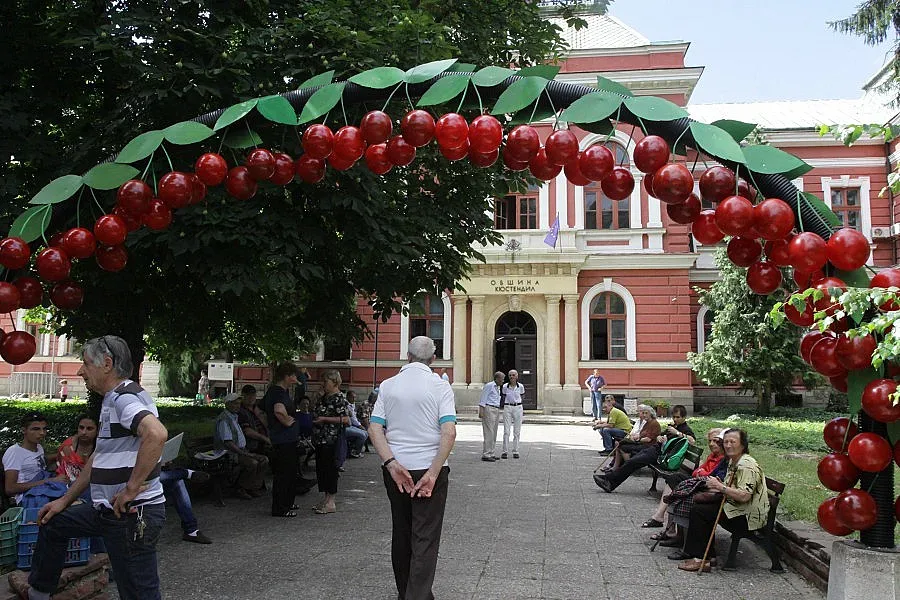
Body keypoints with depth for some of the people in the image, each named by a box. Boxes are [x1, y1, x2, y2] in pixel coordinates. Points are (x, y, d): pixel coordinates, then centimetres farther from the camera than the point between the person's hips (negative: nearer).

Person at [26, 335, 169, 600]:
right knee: (52, 524, 27)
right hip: (108, 509, 11)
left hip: (132, 513, -11)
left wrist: (131, 489, -30)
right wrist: (65, 501, 26)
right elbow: (97, 459, 25)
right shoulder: (112, 401, 17)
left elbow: (157, 434, -37)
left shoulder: (125, 397, -17)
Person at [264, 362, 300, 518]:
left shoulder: (273, 390, 13)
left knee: (289, 472, 19)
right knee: (283, 473, -2)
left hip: (288, 439, 11)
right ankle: (279, 509, 5)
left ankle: (287, 503, 30)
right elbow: (279, 411, -37)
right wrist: (287, 421, -19)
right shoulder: (279, 392, -20)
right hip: (284, 439, -11)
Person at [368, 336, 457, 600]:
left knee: (401, 533, 17)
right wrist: (433, 473, -16)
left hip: (396, 469, 4)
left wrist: (392, 464, -11)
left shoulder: (387, 386, 2)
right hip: (430, 468, -4)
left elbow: (374, 429, -6)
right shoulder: (440, 386, -7)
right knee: (425, 538, 0)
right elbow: (449, 432, -17)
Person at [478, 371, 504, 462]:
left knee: (494, 434, 10)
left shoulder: (497, 388, 19)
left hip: (496, 410, 10)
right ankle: (485, 455, -11)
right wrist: (481, 411, -18)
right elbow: (483, 399, -11)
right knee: (489, 433, -12)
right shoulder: (489, 386, -7)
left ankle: (490, 454, 15)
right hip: (489, 409, -10)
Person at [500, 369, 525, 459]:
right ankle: (504, 451, 1)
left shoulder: (521, 386, -2)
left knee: (517, 431, 4)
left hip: (518, 408, 1)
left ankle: (515, 452, 11)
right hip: (507, 408, 0)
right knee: (506, 431, -4)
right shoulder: (505, 387, -2)